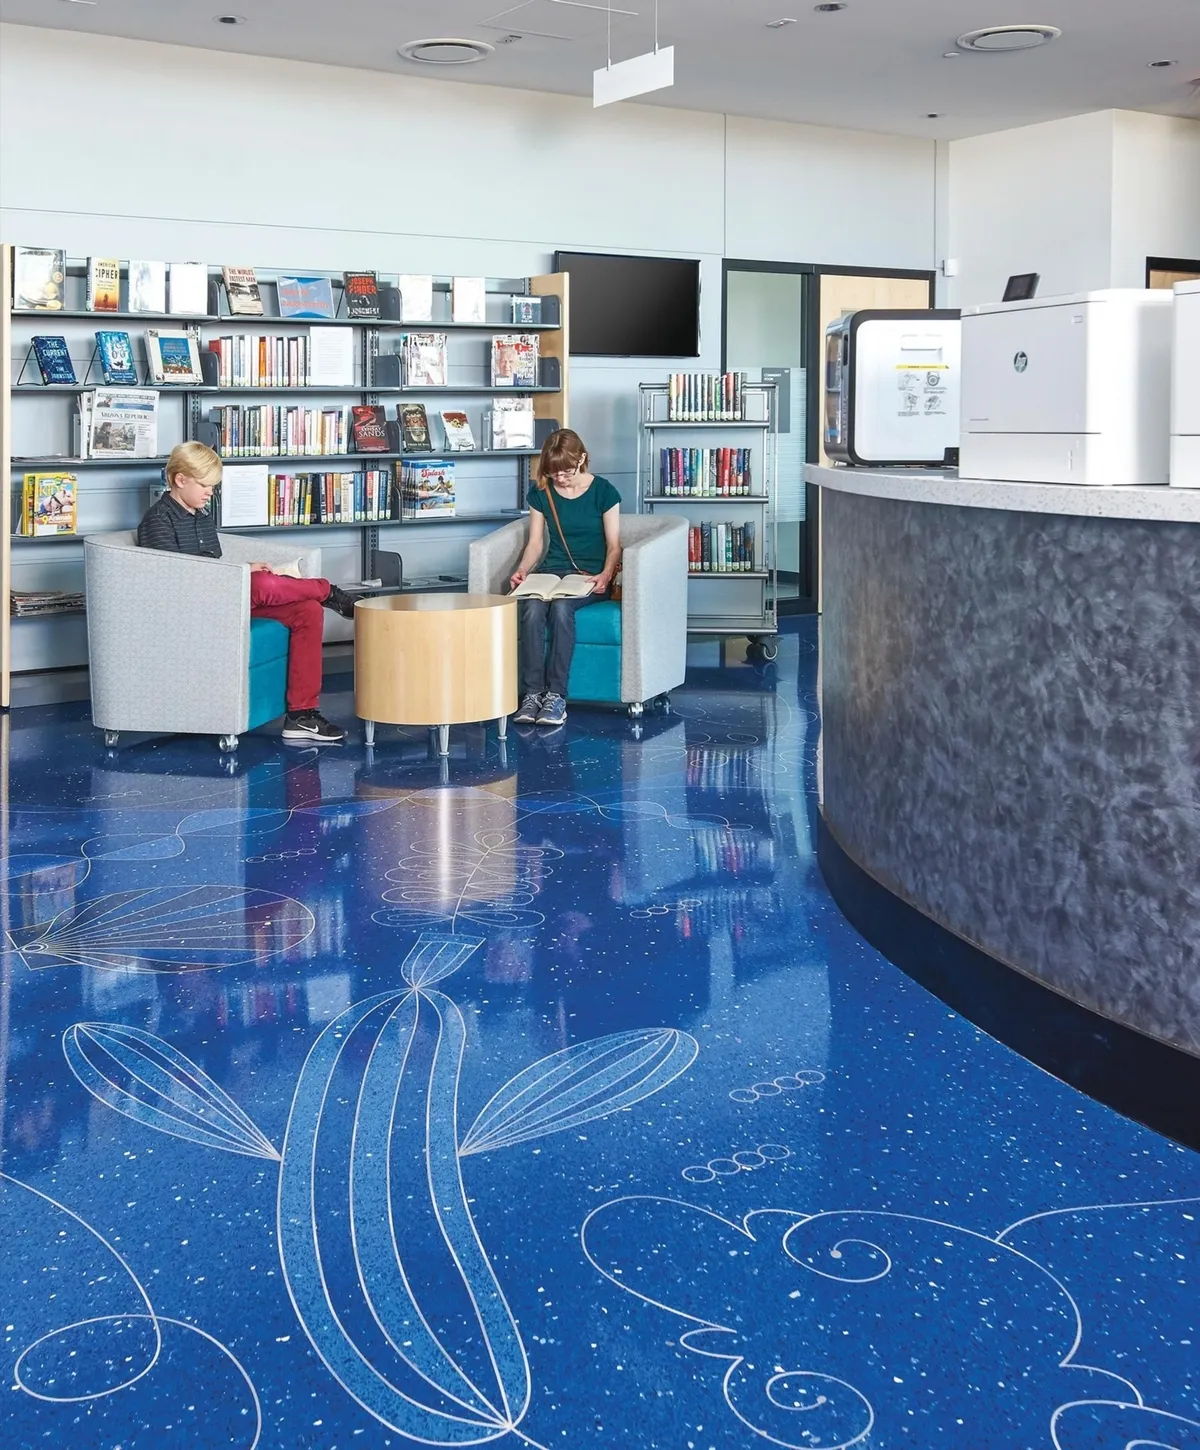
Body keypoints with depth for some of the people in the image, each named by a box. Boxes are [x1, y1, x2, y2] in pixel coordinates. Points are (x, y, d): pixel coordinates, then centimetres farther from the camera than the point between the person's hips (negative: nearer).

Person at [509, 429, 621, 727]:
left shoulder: (603, 492, -1)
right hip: (552, 572, 3)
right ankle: (531, 694, -32)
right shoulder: (541, 493, 9)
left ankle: (556, 695, -34)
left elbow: (614, 546, -1)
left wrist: (605, 576, -20)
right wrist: (522, 570, -9)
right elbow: (536, 543, 11)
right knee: (531, 609, -32)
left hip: (591, 577, -3)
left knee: (561, 607, -36)